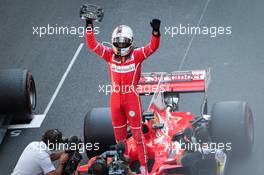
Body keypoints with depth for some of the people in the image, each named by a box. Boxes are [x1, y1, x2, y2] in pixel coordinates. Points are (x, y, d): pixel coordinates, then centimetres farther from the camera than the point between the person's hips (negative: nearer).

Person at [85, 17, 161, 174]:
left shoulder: (137, 55, -6)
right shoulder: (110, 55, 2)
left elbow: (153, 47, -16)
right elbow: (93, 44, -2)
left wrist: (156, 32, -32)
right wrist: (89, 26, -11)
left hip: (132, 98, -4)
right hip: (116, 98, 4)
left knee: (137, 132, 1)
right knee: (119, 134, 14)